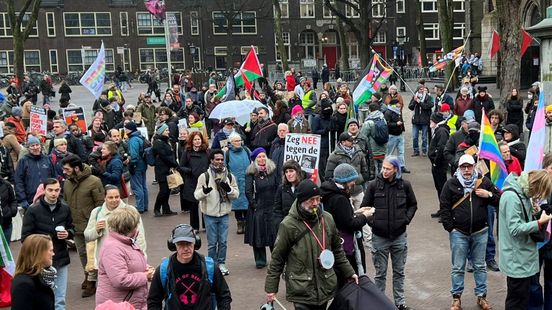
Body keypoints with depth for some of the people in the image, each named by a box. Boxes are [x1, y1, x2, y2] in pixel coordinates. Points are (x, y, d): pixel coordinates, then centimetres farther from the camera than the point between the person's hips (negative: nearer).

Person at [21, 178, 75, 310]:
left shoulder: (65, 208, 2)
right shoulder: (33, 210, -8)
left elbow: (72, 228, 15)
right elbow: (26, 236, -6)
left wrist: (68, 234, -8)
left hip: (61, 259, 3)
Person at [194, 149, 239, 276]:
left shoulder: (230, 176, 3)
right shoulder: (204, 176, -6)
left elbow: (236, 194, 4)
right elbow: (197, 195, -8)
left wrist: (229, 189, -17)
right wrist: (204, 191, -30)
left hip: (224, 214, 3)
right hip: (210, 215, -2)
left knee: (223, 241, 8)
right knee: (212, 242, 5)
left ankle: (221, 264, 23)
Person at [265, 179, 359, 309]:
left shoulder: (327, 219, 3)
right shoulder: (288, 225, -11)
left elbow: (337, 250, 16)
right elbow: (277, 258, -4)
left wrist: (349, 273, 14)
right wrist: (271, 287, -2)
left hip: (325, 287, 4)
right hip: (301, 290, -4)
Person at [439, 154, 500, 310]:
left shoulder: (484, 182, 1)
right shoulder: (451, 184, -4)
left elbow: (500, 199, 7)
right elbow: (444, 207, -2)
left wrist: (489, 195, -12)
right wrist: (449, 227, -7)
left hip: (480, 232, 2)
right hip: (458, 233, -2)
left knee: (480, 266, 13)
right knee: (458, 267, 6)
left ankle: (481, 296, 25)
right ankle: (456, 297, 18)